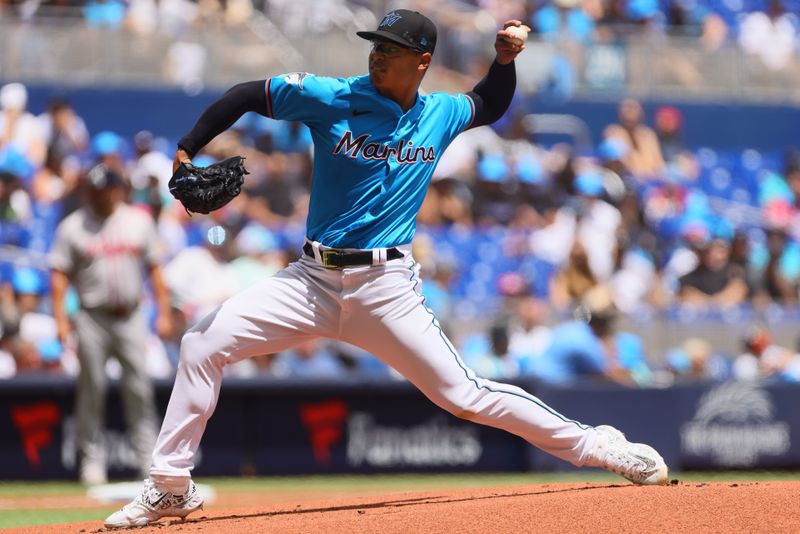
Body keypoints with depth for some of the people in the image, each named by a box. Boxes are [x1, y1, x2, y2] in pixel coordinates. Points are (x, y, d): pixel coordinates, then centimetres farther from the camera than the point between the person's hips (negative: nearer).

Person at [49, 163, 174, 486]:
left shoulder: (138, 221, 8)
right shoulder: (72, 227, 1)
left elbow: (153, 268, 11)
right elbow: (59, 274, -1)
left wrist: (164, 312, 6)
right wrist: (60, 319, -11)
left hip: (131, 317, 2)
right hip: (92, 319, -2)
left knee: (139, 389, -1)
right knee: (92, 389, -1)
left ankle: (148, 457, 3)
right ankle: (92, 460, 6)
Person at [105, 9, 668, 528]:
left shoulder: (441, 114, 4)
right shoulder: (331, 99, -5)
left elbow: (491, 105, 26)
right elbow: (247, 95, -1)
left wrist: (505, 59, 7)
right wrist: (187, 152, -11)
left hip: (387, 286, -1)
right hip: (314, 279, 1)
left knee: (462, 393, -8)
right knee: (203, 342, -12)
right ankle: (170, 488, -3)